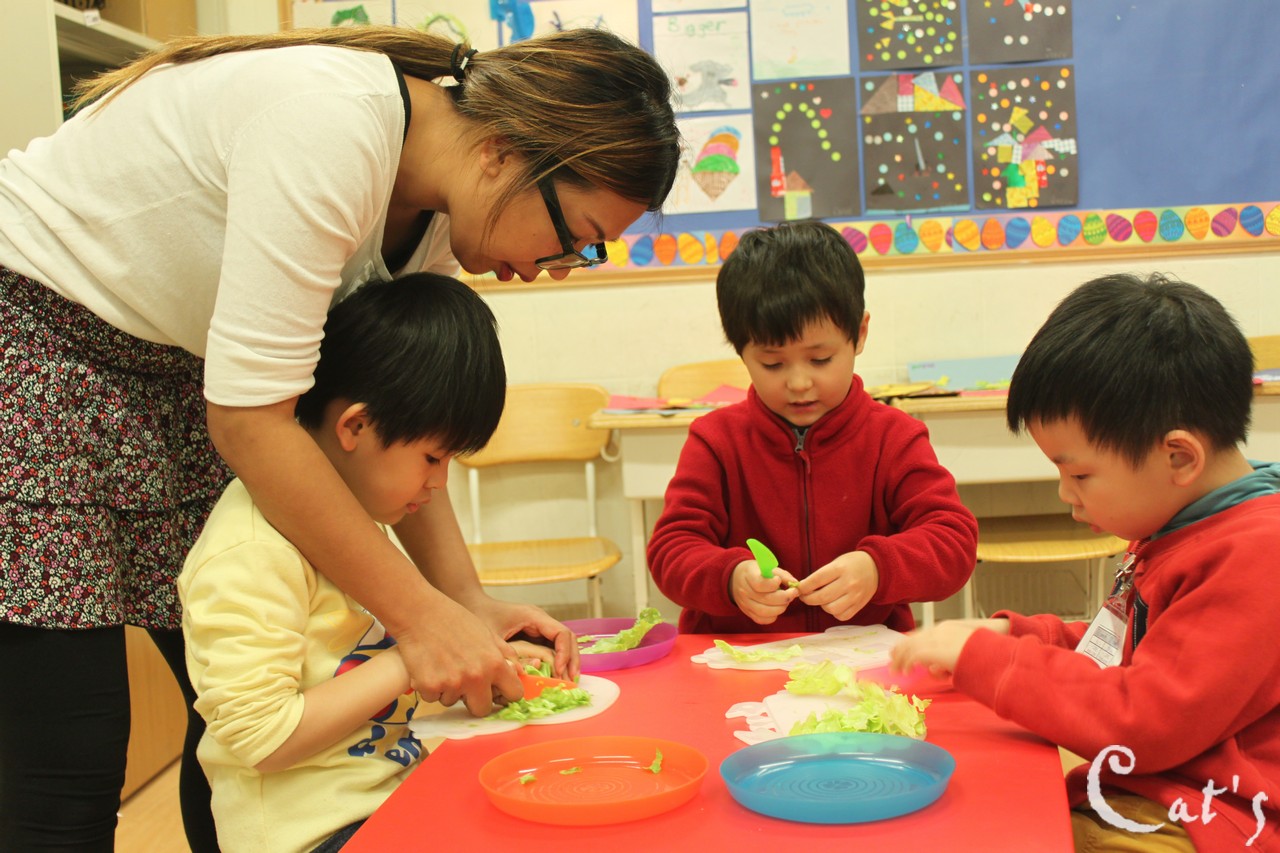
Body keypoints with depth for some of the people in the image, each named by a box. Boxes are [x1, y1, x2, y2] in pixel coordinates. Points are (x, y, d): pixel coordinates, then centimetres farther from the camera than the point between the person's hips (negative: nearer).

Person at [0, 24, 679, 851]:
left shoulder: (429, 220, -2)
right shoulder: (333, 123, -30)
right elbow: (249, 418, -29)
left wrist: (468, 601, -7)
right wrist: (420, 614, -23)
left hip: (173, 373, 9)